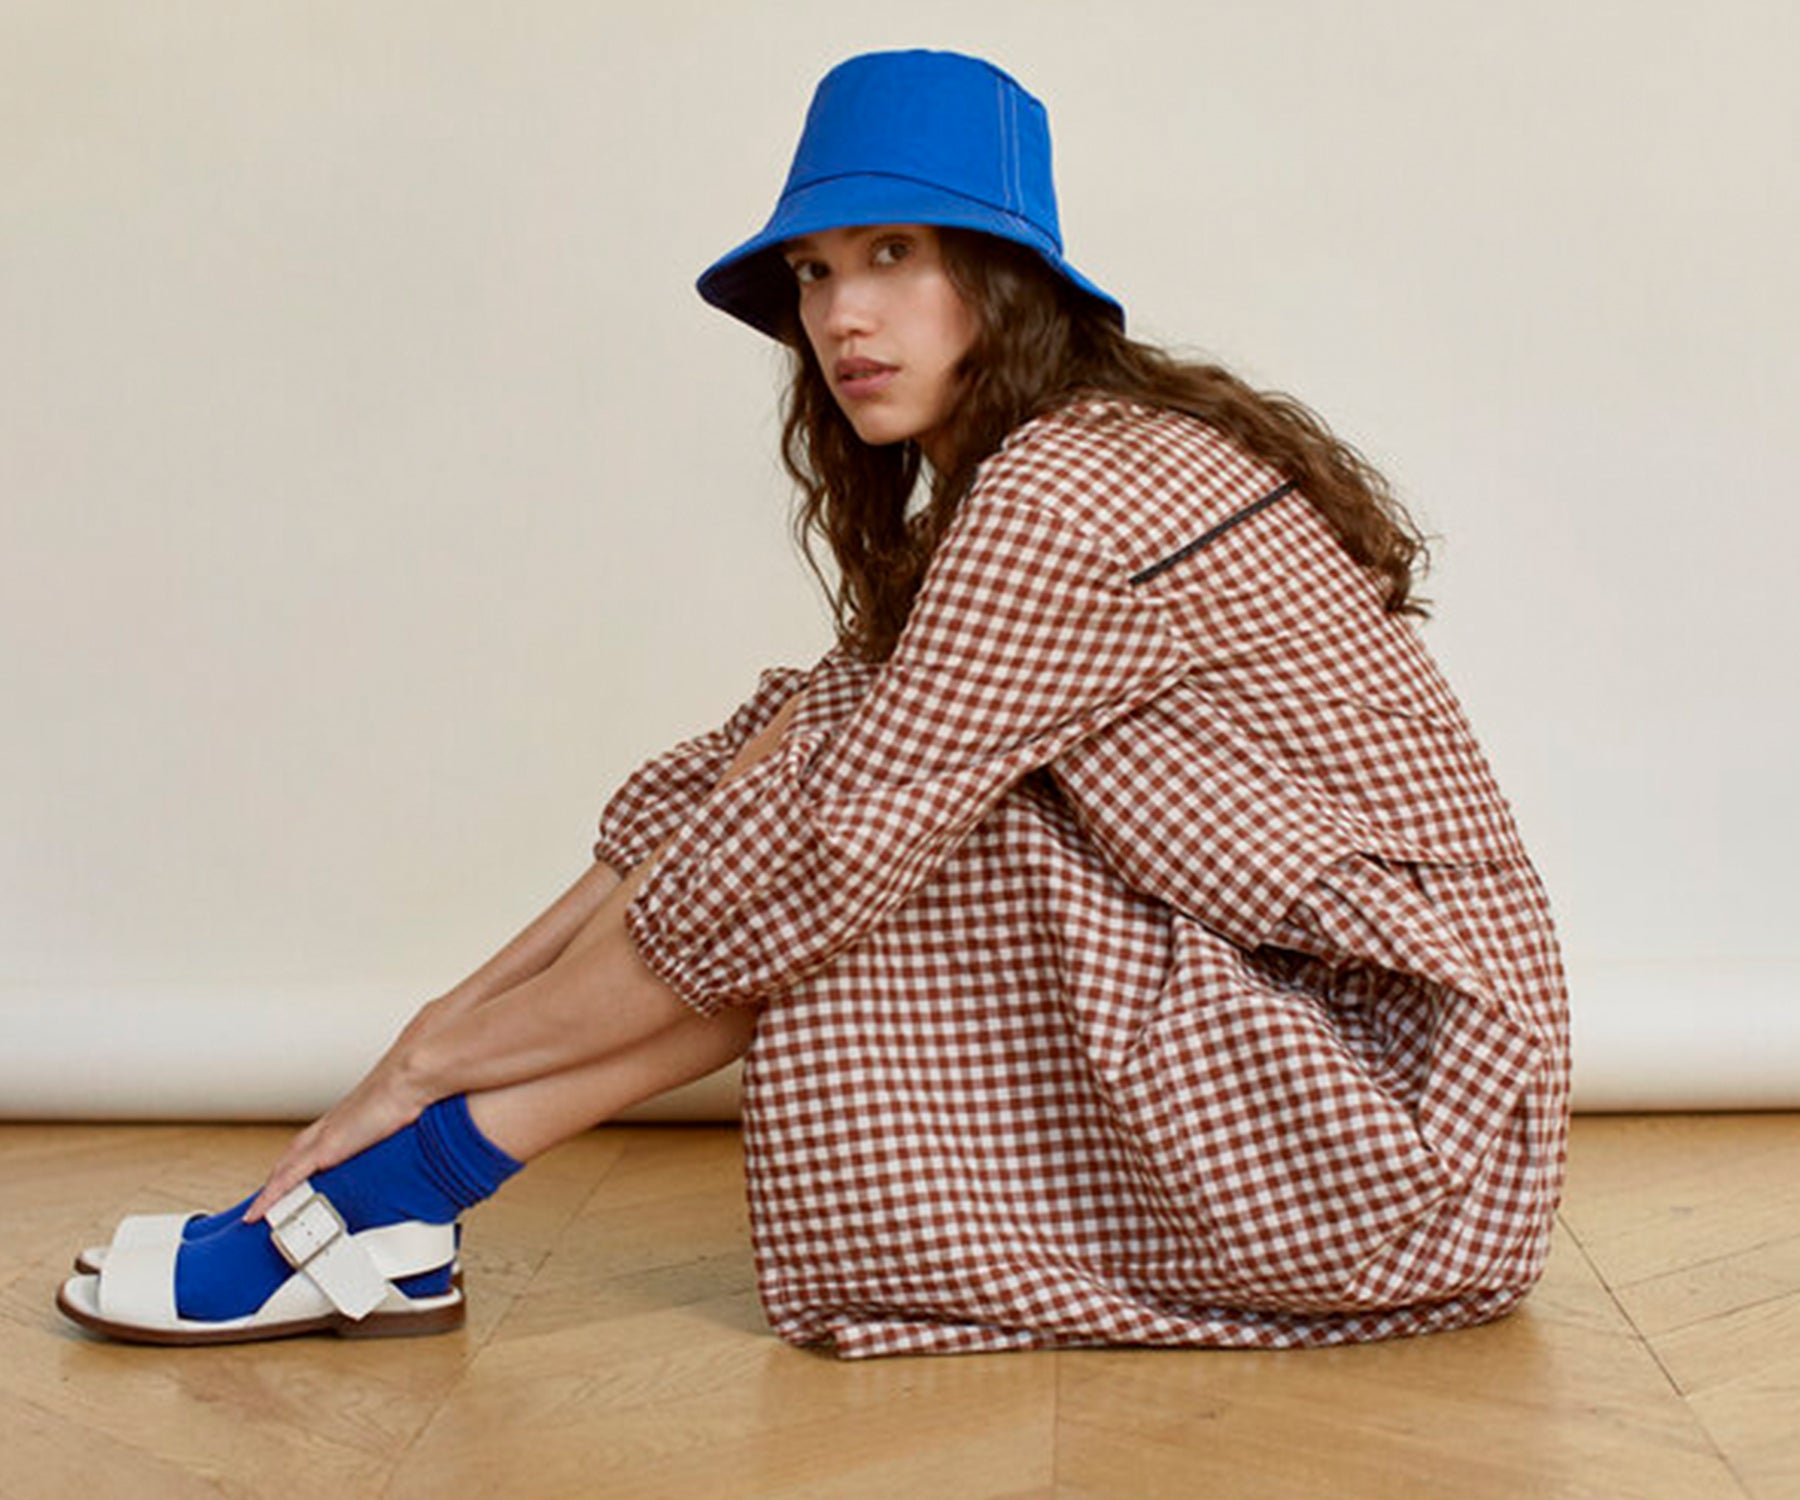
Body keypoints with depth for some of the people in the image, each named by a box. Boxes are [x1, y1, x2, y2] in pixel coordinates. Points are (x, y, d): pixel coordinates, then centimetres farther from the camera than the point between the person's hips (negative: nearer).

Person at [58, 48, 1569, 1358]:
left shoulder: (1069, 498, -20)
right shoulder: (997, 486, 10)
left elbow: (804, 867, -22)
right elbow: (736, 791, 8)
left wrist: (433, 1064, -12)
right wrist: (461, 1008, 0)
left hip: (1390, 1130, -9)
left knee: (834, 805, -16)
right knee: (808, 758, -2)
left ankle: (395, 1197, -8)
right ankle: (387, 1211, -3)